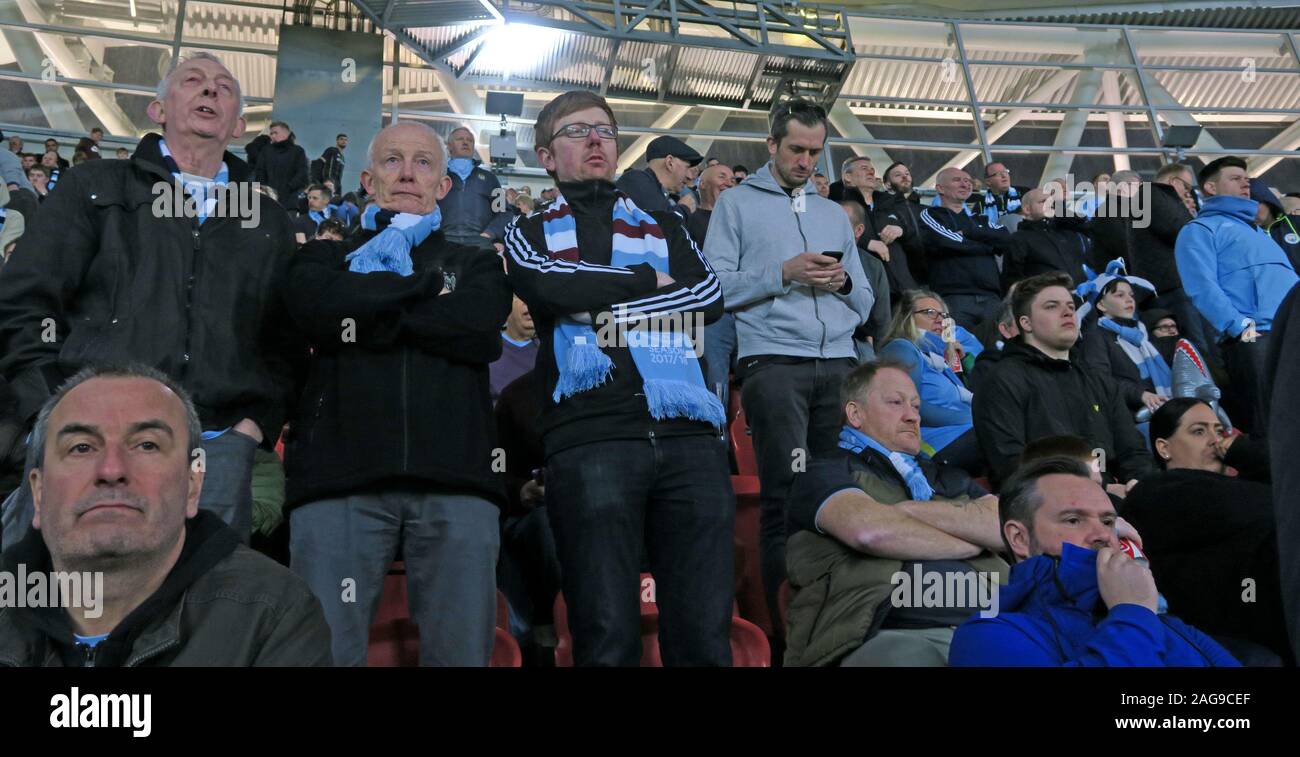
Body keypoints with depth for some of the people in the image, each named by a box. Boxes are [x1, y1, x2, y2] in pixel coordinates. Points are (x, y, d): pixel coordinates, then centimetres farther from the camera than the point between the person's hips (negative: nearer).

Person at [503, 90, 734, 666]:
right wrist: (649, 280, 5)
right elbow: (548, 288, -5)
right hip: (588, 437, -2)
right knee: (607, 635, -4)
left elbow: (710, 296, 6)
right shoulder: (530, 231, 19)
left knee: (705, 632, 0)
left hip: (688, 432, 3)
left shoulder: (664, 225, 26)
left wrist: (611, 310, -5)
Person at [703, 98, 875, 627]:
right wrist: (783, 274, -10)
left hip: (840, 363, 5)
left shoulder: (834, 214, 25)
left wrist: (844, 282, 1)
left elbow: (865, 304, 22)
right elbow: (716, 286, -3)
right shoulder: (737, 204, 11)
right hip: (773, 360, -4)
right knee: (785, 491, -10)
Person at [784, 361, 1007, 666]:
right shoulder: (826, 474, 11)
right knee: (905, 657, -40)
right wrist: (968, 544, 5)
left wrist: (919, 512, -1)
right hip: (886, 637, -4)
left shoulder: (948, 478, 29)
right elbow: (869, 530, -10)